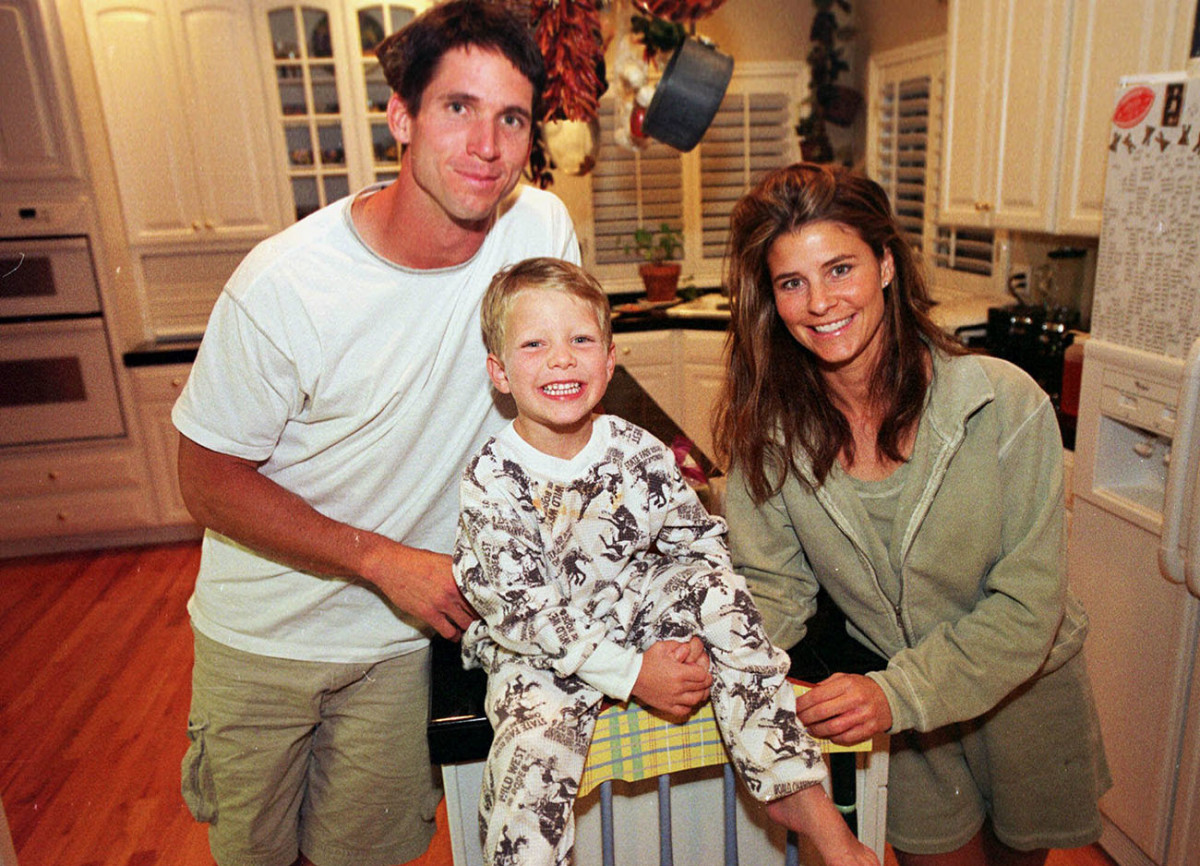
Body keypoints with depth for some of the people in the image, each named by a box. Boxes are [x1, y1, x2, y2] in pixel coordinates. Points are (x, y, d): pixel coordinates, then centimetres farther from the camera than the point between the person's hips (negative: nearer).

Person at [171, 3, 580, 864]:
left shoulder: (542, 229, -15)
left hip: (402, 633, 2)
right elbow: (209, 478, -13)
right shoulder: (283, 284, -23)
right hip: (264, 633, -1)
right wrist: (381, 558, -22)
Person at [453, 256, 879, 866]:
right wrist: (630, 672, -21)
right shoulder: (490, 481, -18)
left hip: (635, 611, 3)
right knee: (531, 754, -27)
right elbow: (522, 609, -18)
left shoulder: (637, 451, -8)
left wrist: (702, 641, -17)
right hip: (536, 649, -3)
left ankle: (796, 792, -9)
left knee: (715, 586, -19)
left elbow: (701, 543, -1)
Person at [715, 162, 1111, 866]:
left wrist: (898, 694, -32)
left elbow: (1029, 603, -22)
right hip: (899, 707, 1)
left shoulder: (1007, 404, -25)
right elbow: (774, 584, -11)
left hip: (1021, 688, 0)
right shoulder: (770, 427, -17)